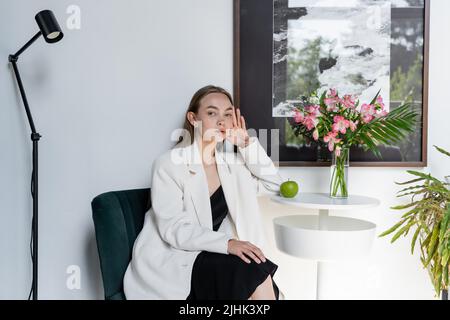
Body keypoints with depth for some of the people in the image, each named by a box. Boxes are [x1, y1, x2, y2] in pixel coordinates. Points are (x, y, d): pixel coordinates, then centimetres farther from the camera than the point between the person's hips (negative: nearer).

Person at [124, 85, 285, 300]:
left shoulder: (231, 162, 7)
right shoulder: (169, 164, -12)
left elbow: (275, 183, 3)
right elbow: (174, 230, -19)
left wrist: (246, 144, -4)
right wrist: (227, 243, -30)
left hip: (207, 255, 6)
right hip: (170, 260, -5)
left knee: (264, 287, -22)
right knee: (255, 273, -25)